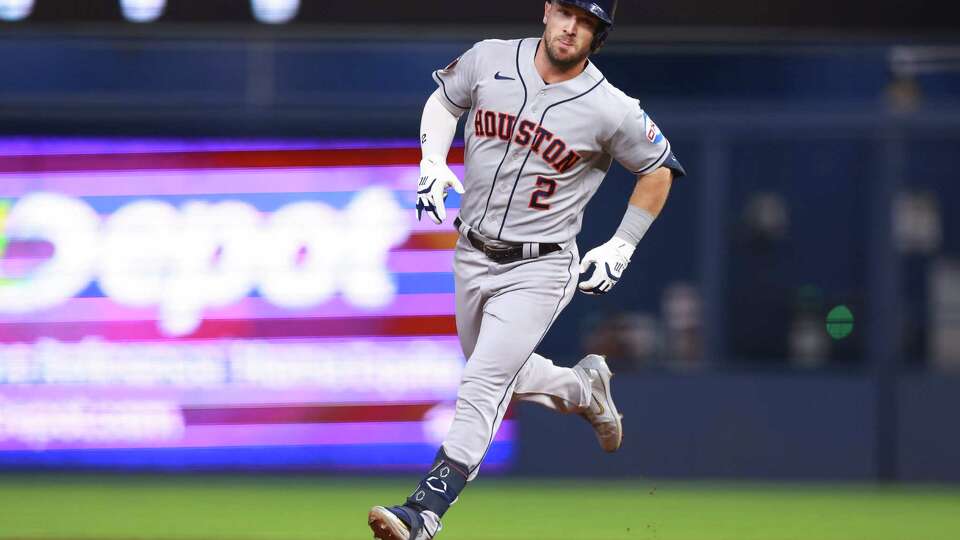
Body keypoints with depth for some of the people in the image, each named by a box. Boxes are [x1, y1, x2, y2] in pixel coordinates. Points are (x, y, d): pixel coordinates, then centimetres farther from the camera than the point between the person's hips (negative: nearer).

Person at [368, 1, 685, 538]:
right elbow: (444, 98, 14)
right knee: (502, 378, 21)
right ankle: (584, 388, 49)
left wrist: (622, 247, -2)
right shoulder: (489, 60, -7)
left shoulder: (611, 110, -16)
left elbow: (660, 169, 0)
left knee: (483, 386, -17)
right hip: (473, 256, 6)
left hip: (539, 268, -5)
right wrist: (433, 161, -3)